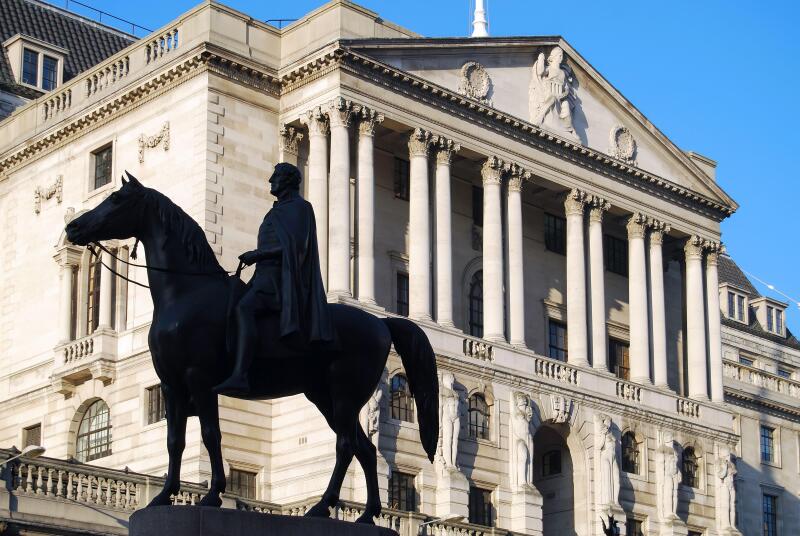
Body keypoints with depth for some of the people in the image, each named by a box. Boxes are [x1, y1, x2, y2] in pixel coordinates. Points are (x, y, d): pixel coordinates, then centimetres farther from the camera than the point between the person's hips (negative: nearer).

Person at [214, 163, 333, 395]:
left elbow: (294, 246, -15)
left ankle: (239, 376, -49)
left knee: (244, 309, -34)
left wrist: (258, 254, -16)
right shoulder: (280, 210, 28)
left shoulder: (299, 207, -1)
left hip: (280, 278, -11)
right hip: (266, 275, 11)